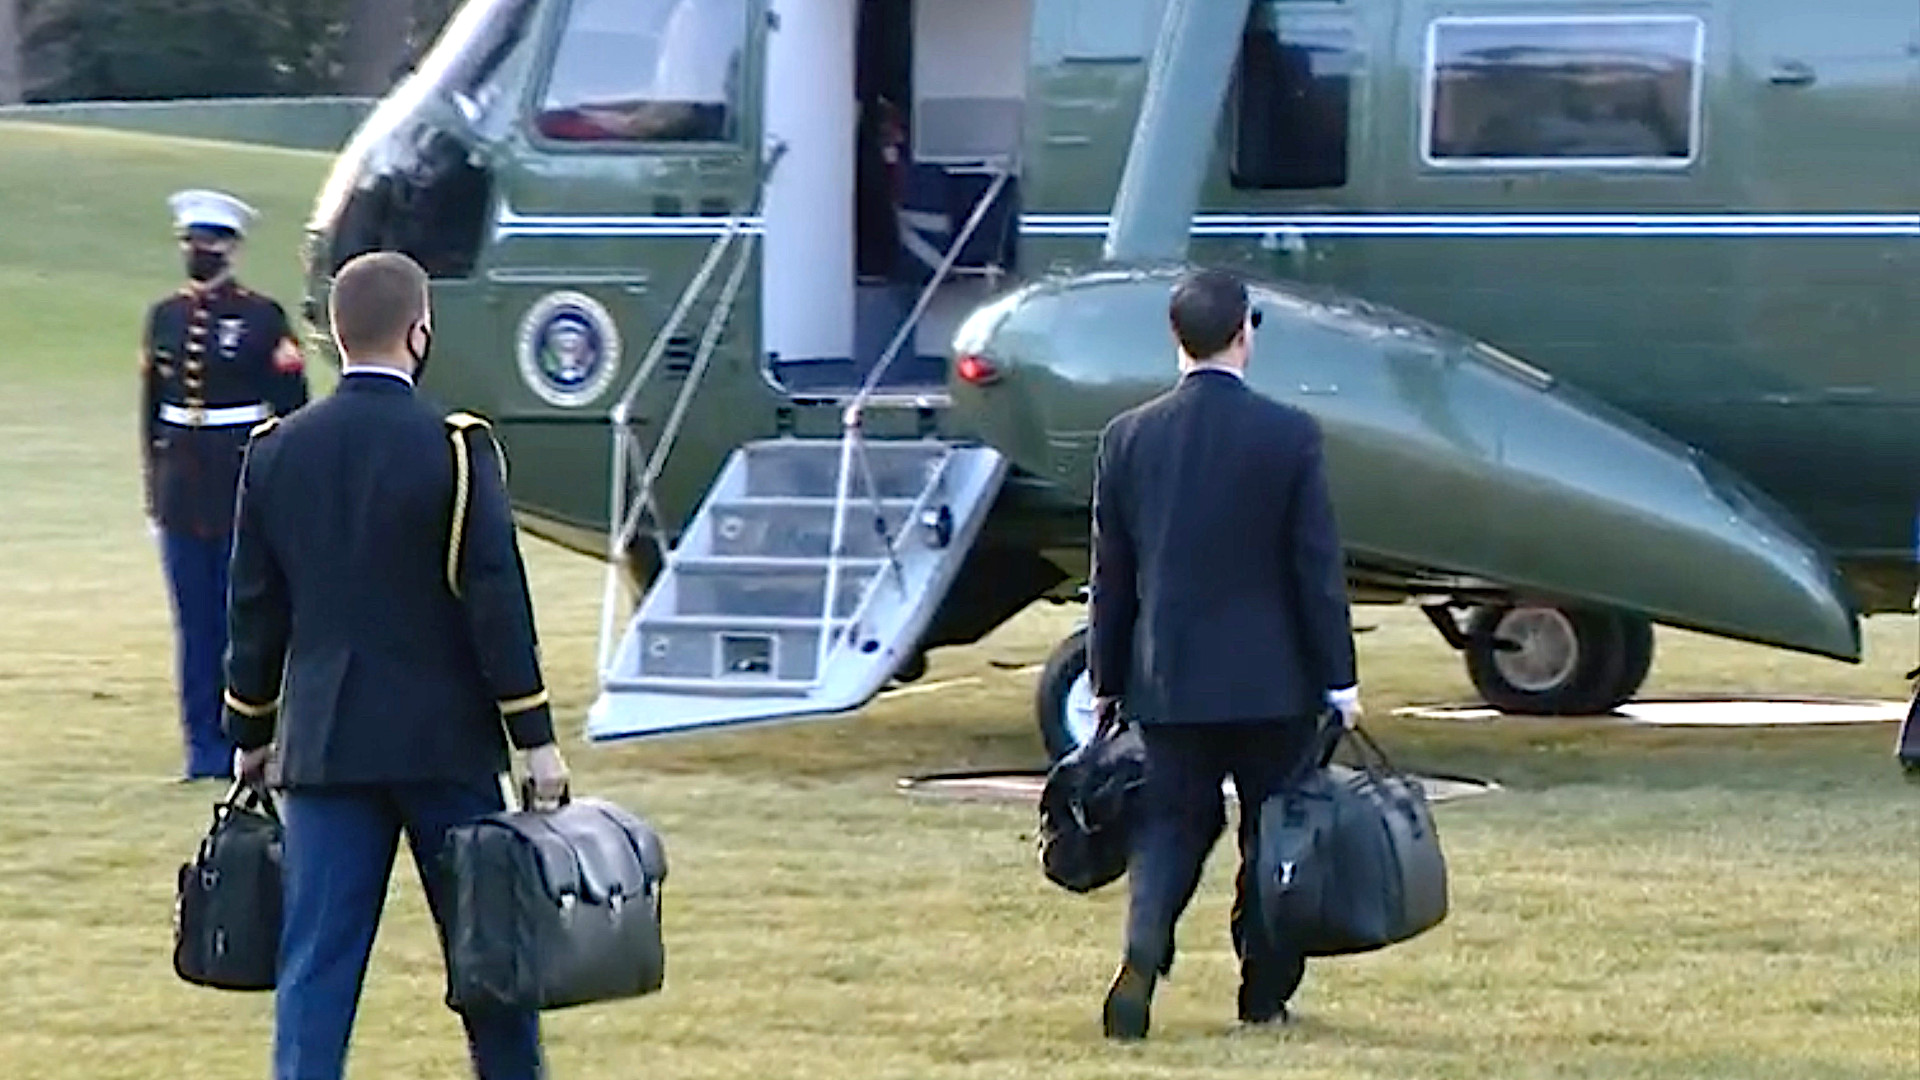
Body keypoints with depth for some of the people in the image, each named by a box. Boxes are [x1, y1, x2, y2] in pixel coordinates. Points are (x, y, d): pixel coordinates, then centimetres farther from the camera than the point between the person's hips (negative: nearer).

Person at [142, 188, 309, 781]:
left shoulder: (262, 317, -3)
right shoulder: (164, 317, 11)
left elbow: (291, 411, -2)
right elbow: (151, 413, 15)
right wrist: (154, 495, 12)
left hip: (244, 489, -4)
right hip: (183, 497, 4)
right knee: (195, 626, 6)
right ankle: (204, 747, 11)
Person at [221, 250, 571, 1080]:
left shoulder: (276, 452, 3)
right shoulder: (454, 448, -9)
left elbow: (255, 607, 8)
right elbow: (496, 600, -10)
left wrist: (252, 733, 18)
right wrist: (535, 738, -5)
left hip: (321, 745, 3)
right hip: (445, 741, -3)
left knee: (317, 959, 2)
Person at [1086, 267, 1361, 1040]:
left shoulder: (1128, 437, -1)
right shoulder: (1289, 435, -9)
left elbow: (1111, 574, 4)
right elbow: (1317, 566, -7)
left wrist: (1106, 680, 13)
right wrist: (1337, 679, 0)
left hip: (1169, 678, 2)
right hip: (1271, 678, -2)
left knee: (1170, 826, 9)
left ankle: (1144, 952, -16)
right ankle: (1265, 992, 16)